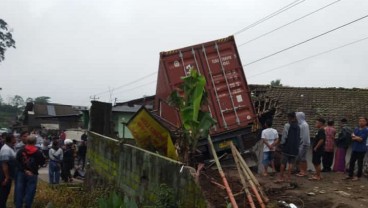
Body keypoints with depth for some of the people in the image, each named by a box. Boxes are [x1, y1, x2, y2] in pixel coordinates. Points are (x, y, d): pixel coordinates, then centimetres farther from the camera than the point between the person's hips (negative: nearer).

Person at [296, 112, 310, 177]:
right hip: (299, 143, 9)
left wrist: (304, 145, -20)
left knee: (303, 158, -1)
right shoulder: (300, 124, 11)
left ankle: (304, 172, 7)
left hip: (303, 144, -9)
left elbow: (305, 135, -19)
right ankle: (301, 171, 19)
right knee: (299, 158, 12)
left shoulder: (304, 125, -16)